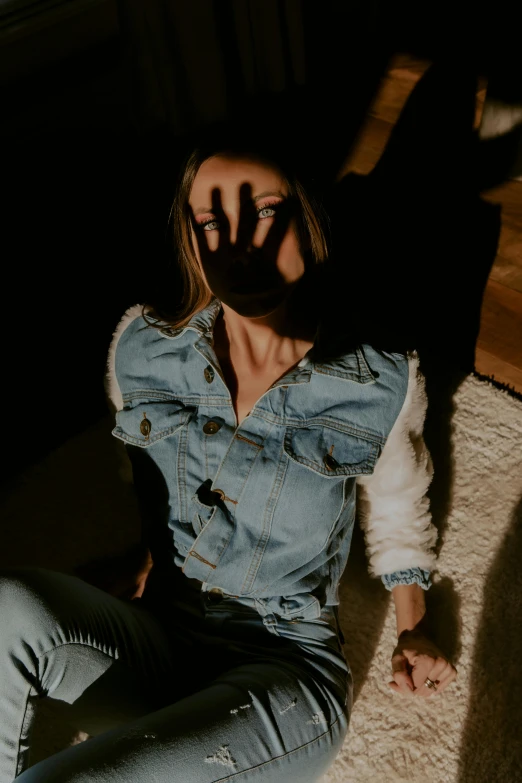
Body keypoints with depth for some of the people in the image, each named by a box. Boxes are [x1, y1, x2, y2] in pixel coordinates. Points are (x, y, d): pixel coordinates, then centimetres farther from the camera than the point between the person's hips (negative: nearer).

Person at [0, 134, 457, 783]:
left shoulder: (383, 386, -8)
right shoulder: (142, 347, -3)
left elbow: (396, 509, 11)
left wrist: (413, 632, 7)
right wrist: (146, 556, 10)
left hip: (286, 669, -2)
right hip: (153, 641, 3)